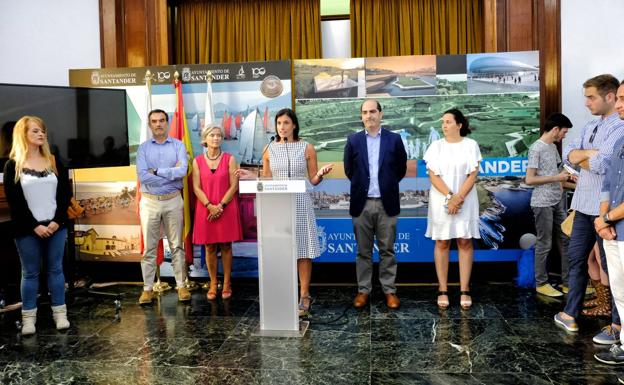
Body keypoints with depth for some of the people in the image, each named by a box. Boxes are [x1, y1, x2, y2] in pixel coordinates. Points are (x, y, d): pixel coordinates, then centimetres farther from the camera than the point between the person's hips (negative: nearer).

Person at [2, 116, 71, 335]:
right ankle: (28, 317, 14)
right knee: (30, 272, 6)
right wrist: (34, 226, -13)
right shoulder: (13, 165, -1)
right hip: (27, 230, -2)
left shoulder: (54, 162, 7)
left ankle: (60, 313, 15)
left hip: (56, 226, 2)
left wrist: (57, 221, -9)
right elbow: (14, 201, -6)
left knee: (55, 269, 8)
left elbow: (65, 194, 3)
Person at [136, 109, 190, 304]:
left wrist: (157, 171, -13)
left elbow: (182, 170, -15)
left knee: (177, 245, 7)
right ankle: (148, 288, 13)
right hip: (150, 202, 0)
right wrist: (171, 175, -12)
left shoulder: (178, 145, 2)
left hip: (173, 201, 0)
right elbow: (142, 176, -12)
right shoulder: (143, 148, 2)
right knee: (149, 247, 5)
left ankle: (181, 285, 16)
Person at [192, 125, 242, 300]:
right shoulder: (197, 161, 5)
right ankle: (213, 284, 14)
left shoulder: (229, 159, 2)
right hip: (205, 209, 1)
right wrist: (210, 206, -13)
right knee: (210, 247, 4)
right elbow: (196, 188, 0)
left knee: (226, 246, 4)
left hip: (227, 209, -1)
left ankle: (227, 284, 13)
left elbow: (234, 185, -3)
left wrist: (221, 205, -12)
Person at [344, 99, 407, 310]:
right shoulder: (353, 140, 3)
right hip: (361, 204, 1)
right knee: (363, 251, 8)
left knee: (387, 250, 6)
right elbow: (349, 170, 11)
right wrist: (361, 185, 11)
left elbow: (401, 169, 8)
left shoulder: (394, 139, 1)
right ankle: (363, 290, 17)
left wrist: (387, 185, 10)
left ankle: (389, 290, 16)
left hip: (387, 203, -1)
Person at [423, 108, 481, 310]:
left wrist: (459, 197, -15)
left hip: (465, 200, 0)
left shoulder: (471, 145, 1)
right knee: (442, 243, 2)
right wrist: (449, 197, -14)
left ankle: (465, 290, 6)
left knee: (465, 242, 1)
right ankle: (443, 290, 6)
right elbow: (433, 175, -4)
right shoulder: (436, 146, 3)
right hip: (441, 200, 1)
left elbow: (473, 175, -4)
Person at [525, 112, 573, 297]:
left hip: (557, 202, 9)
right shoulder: (536, 148, -14)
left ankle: (568, 280, 21)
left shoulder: (553, 147, 12)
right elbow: (529, 179, -18)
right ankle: (541, 283, 11)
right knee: (544, 244, 0)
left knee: (565, 241, 12)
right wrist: (557, 178, -15)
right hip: (543, 204, -8)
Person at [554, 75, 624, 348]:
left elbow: (601, 164, -25)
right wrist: (591, 153, -14)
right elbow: (568, 154, 4)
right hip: (584, 204, 8)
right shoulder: (591, 126, 13)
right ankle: (570, 314, 25)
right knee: (576, 258, 14)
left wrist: (582, 156, -7)